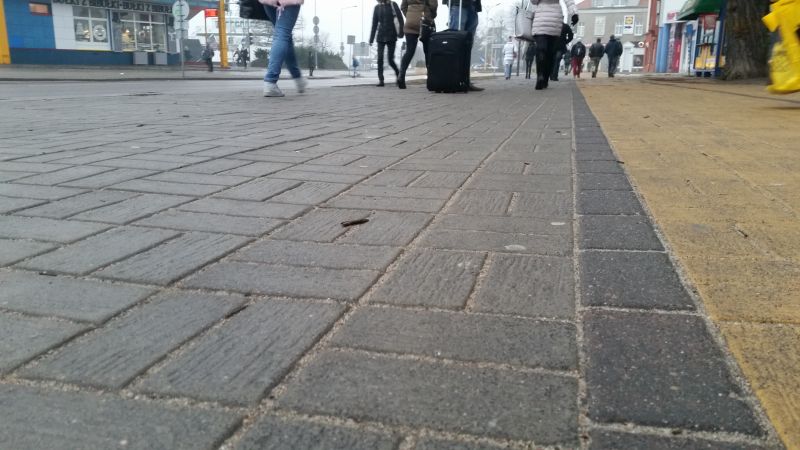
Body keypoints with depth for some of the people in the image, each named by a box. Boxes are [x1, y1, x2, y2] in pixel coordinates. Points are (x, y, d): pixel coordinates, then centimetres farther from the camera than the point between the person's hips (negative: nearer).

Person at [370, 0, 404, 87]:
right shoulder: (377, 7, 8)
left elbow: (400, 19, -5)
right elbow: (374, 24, 11)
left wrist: (400, 32, -19)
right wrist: (371, 39, 9)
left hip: (391, 37, -2)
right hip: (381, 37, 2)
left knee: (390, 59, -4)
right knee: (380, 58, -9)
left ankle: (398, 73, 23)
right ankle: (381, 80, -7)